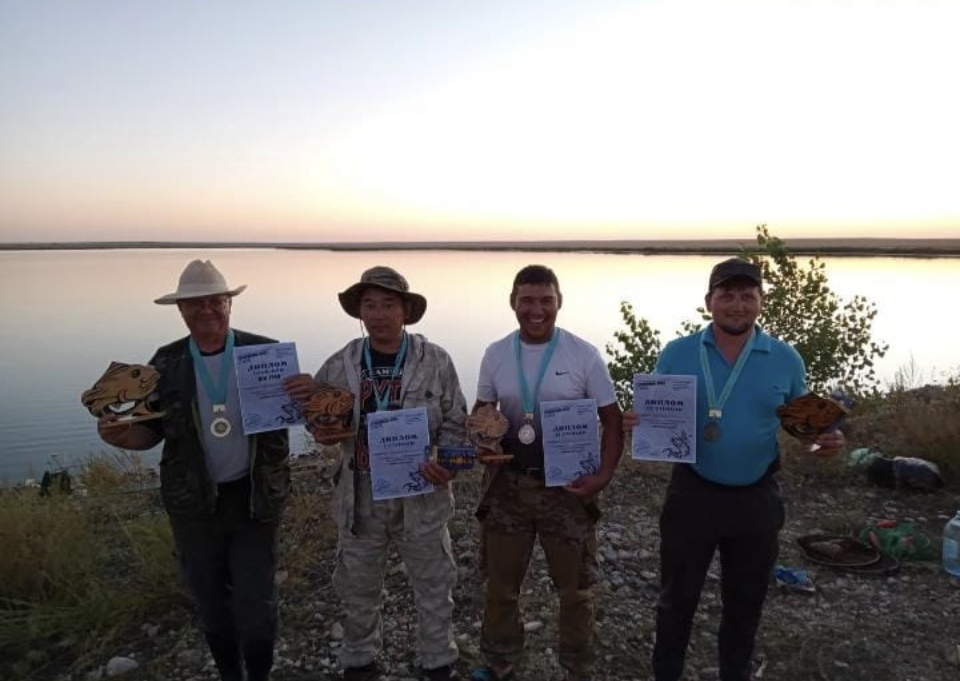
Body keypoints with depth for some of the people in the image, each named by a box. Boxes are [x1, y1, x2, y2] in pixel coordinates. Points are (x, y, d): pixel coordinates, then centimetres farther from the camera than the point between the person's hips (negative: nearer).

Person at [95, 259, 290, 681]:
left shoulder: (266, 352, -9)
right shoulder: (166, 363, -2)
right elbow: (152, 431, 5)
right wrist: (120, 435, -17)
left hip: (254, 498, -2)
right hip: (193, 503, 2)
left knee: (256, 603, 6)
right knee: (211, 601, 19)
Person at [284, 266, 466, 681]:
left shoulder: (436, 362, -8)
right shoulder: (339, 366, -2)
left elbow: (455, 424, -2)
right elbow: (321, 427, 7)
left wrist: (445, 465, -20)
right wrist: (312, 399, -15)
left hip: (420, 495, -1)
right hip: (360, 496, 2)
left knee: (434, 587, 15)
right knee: (358, 589, 18)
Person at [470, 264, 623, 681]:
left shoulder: (583, 355, -9)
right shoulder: (495, 355, -1)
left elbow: (612, 419, -4)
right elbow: (482, 411, 10)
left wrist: (604, 476, -16)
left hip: (567, 484, -2)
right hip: (508, 482, 2)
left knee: (575, 588, 14)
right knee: (500, 582, 17)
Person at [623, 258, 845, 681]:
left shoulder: (786, 359, -3)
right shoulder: (677, 354, -6)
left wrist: (826, 439, -14)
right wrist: (637, 423, -24)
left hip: (756, 499, 2)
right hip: (693, 494, -1)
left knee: (745, 600, 20)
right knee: (677, 596, 13)